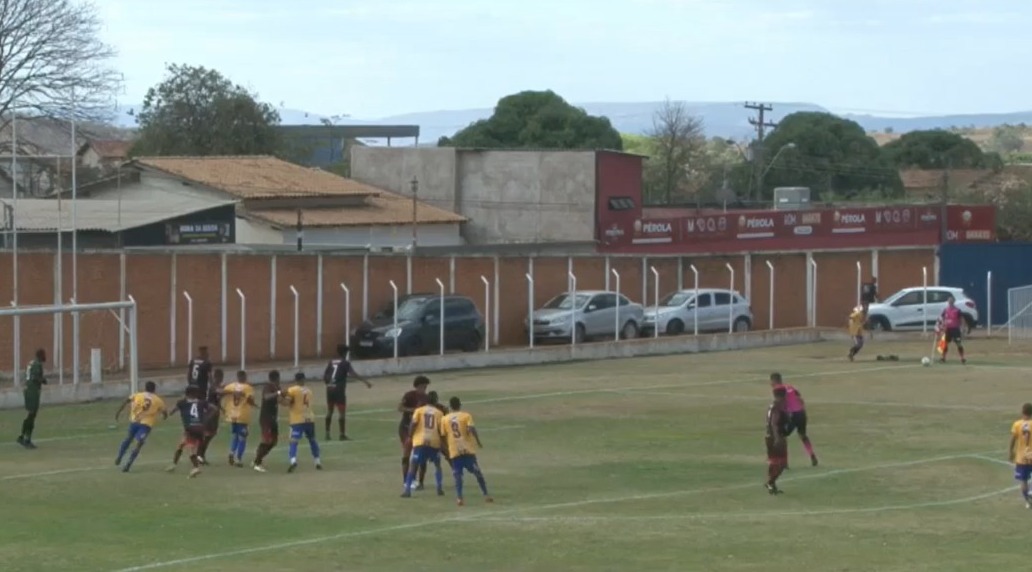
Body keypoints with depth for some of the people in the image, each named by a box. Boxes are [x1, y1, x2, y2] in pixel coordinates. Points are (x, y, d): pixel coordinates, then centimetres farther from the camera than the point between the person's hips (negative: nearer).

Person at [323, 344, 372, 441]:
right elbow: (353, 374, -19)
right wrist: (365, 381, -23)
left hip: (330, 389, 6)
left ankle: (327, 434, 18)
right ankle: (342, 434, -2)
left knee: (329, 411, 15)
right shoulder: (345, 363, -5)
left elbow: (324, 376, 14)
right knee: (341, 412, -1)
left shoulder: (331, 362, 12)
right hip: (339, 389, -6)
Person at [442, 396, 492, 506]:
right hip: (468, 449, -1)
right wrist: (478, 442, -9)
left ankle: (459, 498, -15)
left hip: (454, 451, 1)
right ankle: (486, 495, 13)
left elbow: (444, 436, 9)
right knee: (478, 473, 11)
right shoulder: (466, 416, -1)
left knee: (457, 475, 1)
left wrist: (447, 450, 21)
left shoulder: (445, 419, 7)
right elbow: (472, 429, -16)